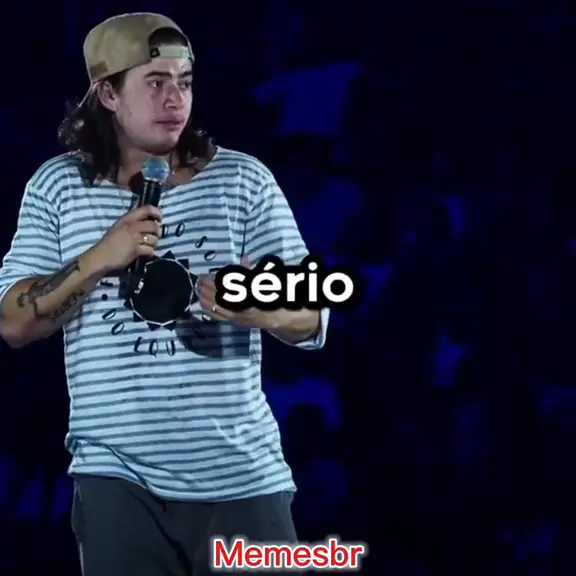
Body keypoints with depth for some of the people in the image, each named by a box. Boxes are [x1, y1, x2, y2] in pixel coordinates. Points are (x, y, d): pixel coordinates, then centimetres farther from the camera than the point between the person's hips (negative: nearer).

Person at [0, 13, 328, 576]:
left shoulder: (243, 180, 4)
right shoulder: (57, 186, 5)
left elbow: (313, 320, 2)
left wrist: (265, 313, -22)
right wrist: (99, 258, -12)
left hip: (241, 476, 0)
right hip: (117, 479, 0)